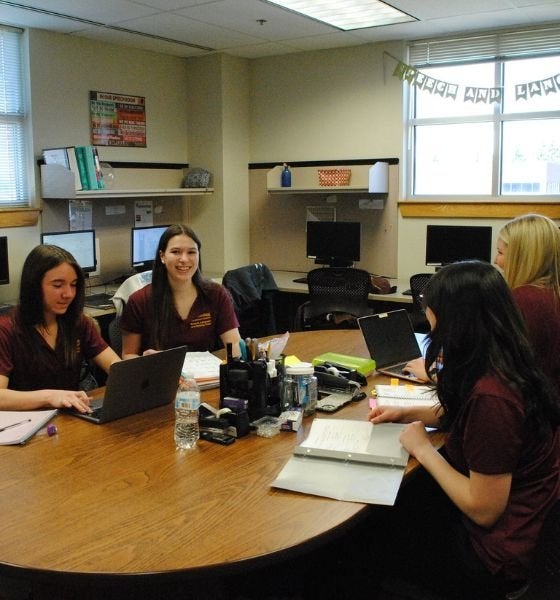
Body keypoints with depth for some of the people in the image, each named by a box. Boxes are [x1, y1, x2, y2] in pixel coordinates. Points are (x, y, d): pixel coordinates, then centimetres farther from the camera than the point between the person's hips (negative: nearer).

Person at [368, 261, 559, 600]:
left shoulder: (490, 394, -33)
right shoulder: (502, 365, -4)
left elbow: (484, 511, -26)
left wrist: (423, 450, -15)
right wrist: (406, 413, 9)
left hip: (497, 549, -8)